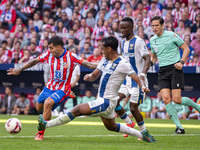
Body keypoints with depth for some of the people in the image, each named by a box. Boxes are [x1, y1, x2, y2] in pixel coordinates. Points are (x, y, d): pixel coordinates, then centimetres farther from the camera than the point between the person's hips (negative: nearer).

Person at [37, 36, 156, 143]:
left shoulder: (123, 64, -16)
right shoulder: (105, 60, 8)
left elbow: (138, 79, -17)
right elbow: (94, 76, 15)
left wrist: (143, 86, -38)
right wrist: (89, 76, -9)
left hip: (107, 102, -10)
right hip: (102, 99, 10)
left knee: (77, 110, -15)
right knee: (111, 127, 25)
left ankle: (46, 124, -12)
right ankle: (142, 134, 32)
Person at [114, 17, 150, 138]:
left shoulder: (138, 41, -13)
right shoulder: (123, 42, 11)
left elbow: (147, 59, -19)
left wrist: (143, 75, -33)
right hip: (126, 79, 7)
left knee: (133, 108, -6)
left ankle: (144, 131, 15)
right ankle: (129, 123, 13)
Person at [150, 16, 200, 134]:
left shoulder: (171, 35, -4)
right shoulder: (152, 40, 13)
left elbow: (186, 48, 0)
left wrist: (181, 62, -13)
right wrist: (150, 63, 5)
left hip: (175, 68, -5)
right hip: (162, 71, 5)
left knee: (176, 99, -15)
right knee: (166, 99, -12)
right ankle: (179, 127, -7)